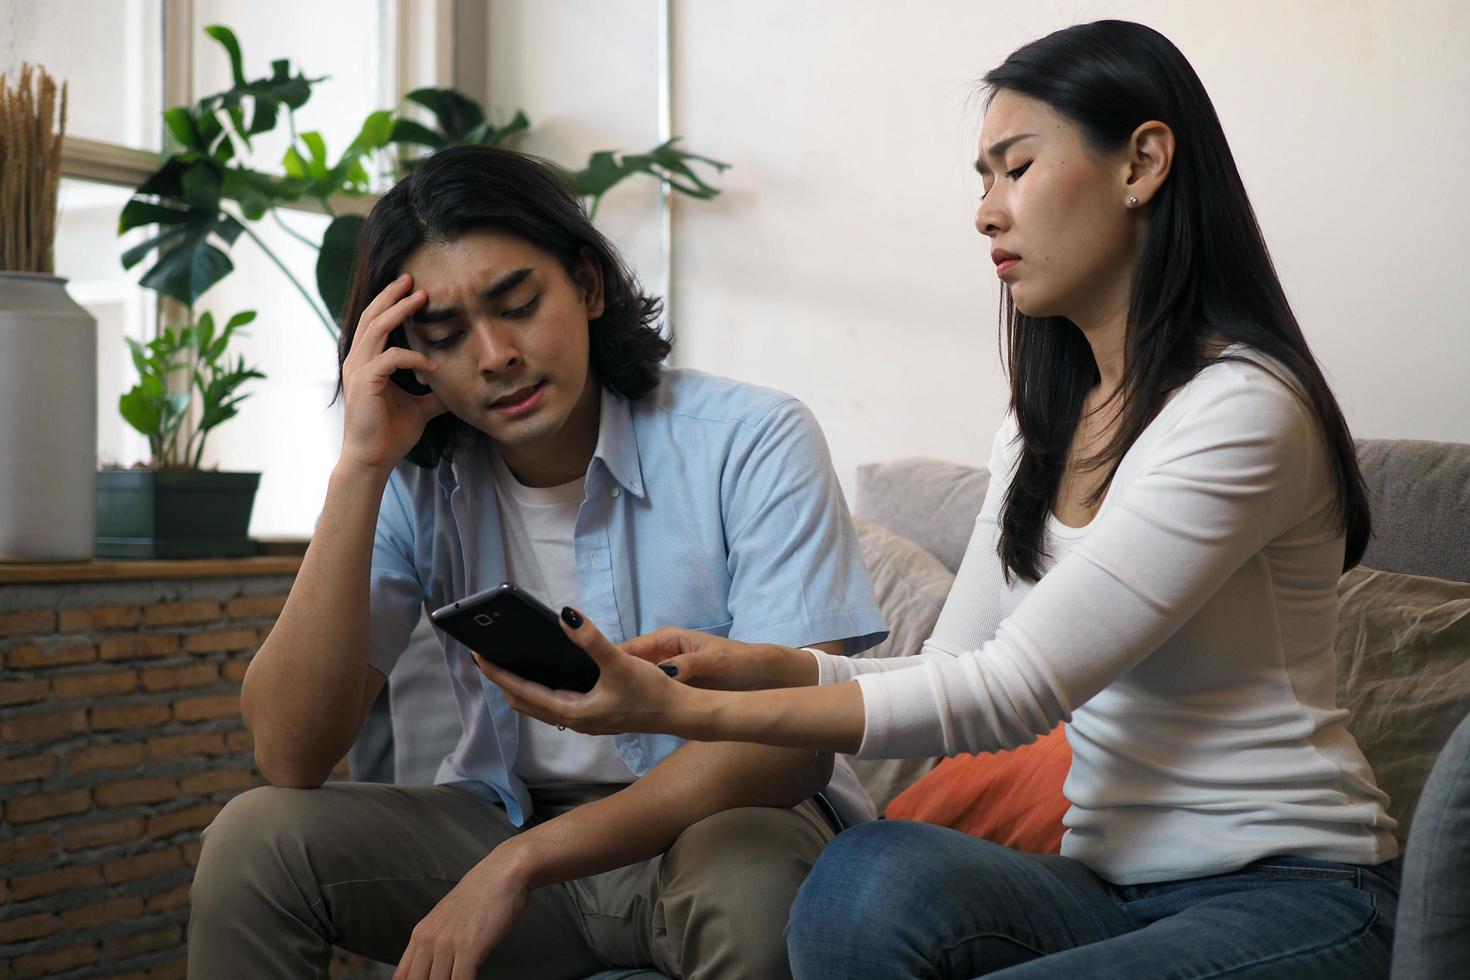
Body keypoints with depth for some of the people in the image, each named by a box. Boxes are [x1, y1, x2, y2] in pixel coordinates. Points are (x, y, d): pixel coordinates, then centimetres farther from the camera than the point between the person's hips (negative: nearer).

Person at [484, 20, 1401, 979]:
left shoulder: (1241, 411, -15)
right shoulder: (1040, 426, 13)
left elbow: (1012, 693, -20)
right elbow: (957, 676, 9)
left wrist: (683, 710, -22)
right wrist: (759, 664, -9)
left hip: (1295, 896, -6)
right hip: (1110, 886, 6)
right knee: (870, 875, -26)